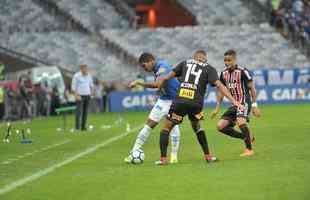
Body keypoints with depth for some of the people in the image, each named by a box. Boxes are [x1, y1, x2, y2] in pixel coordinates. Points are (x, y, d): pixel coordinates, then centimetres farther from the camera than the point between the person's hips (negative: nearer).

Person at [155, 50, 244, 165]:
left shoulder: (185, 63, 20)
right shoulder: (209, 69, 14)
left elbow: (167, 78, 14)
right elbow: (219, 85, 1)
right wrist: (233, 101, -4)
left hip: (180, 101, -1)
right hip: (196, 103, 1)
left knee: (166, 128, 12)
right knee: (196, 126, 28)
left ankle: (163, 158, 1)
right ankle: (208, 156, 25)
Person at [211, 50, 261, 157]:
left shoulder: (242, 71, -11)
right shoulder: (224, 74, 8)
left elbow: (251, 88, -7)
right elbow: (221, 92, 17)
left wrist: (254, 105, -10)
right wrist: (217, 108, 13)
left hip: (244, 102, -7)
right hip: (234, 104, 7)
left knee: (240, 121, -31)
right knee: (221, 126, -1)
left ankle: (249, 149, -19)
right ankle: (247, 138, 11)